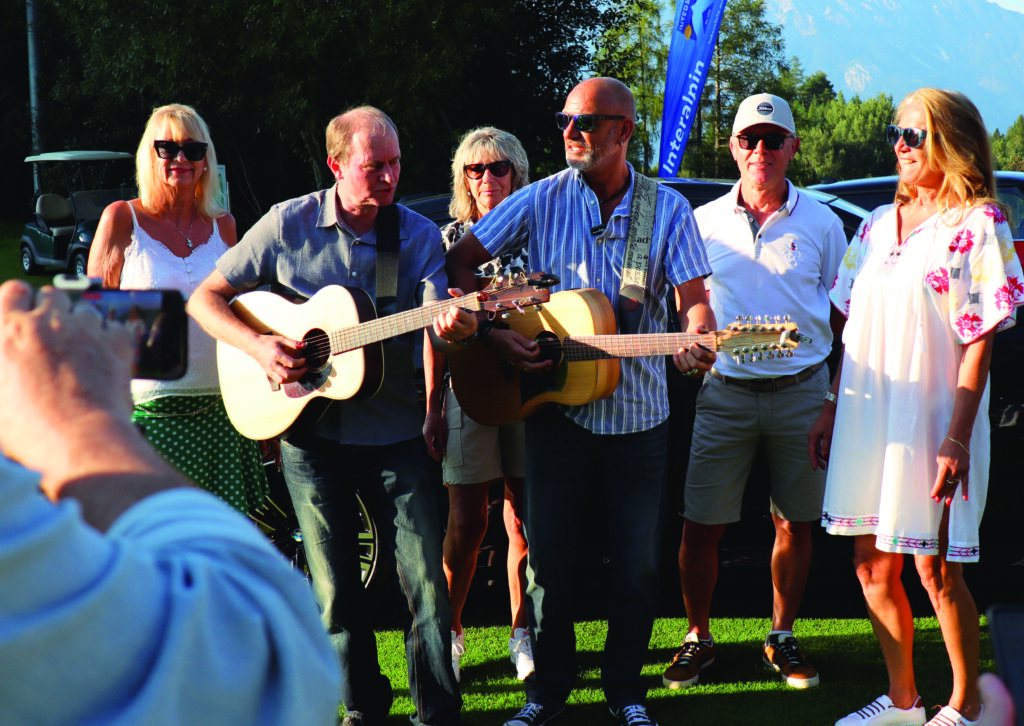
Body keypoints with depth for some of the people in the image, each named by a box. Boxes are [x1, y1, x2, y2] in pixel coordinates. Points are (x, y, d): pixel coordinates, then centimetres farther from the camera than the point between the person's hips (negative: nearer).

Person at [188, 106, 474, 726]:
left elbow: (440, 316, -13)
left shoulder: (421, 236, 0)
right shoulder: (289, 225, -2)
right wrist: (258, 346, -15)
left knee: (428, 581, -3)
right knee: (336, 588, 8)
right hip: (310, 434, 0)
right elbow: (206, 298, 1)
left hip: (396, 435, 0)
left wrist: (458, 325, -37)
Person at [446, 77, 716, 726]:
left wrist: (697, 343, -27)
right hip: (555, 405, 0)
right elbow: (460, 262, 2)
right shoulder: (542, 200, -1)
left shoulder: (668, 209, 0)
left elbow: (694, 299, -5)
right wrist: (493, 333, -10)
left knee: (638, 564, 5)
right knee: (548, 558, 4)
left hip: (638, 413, 0)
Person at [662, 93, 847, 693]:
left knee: (795, 524, 7)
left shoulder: (820, 223, 5)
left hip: (801, 390, 0)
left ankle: (782, 638, 22)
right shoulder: (704, 222, 6)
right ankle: (698, 638, 15)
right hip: (725, 390, 0)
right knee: (701, 525, -2)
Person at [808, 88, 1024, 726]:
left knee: (936, 569, -3)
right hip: (867, 418, 6)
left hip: (931, 421, -6)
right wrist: (831, 411, 13)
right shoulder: (879, 224, 12)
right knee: (873, 565, 8)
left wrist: (957, 439, -17)